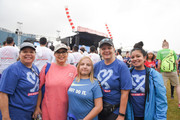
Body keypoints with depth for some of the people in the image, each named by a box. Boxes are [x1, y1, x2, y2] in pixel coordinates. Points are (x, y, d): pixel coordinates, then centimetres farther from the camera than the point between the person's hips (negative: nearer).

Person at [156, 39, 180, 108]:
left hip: (163, 72, -2)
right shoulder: (172, 51, 5)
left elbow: (159, 62, -9)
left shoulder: (159, 52, -1)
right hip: (173, 71, 2)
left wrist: (158, 71, 2)